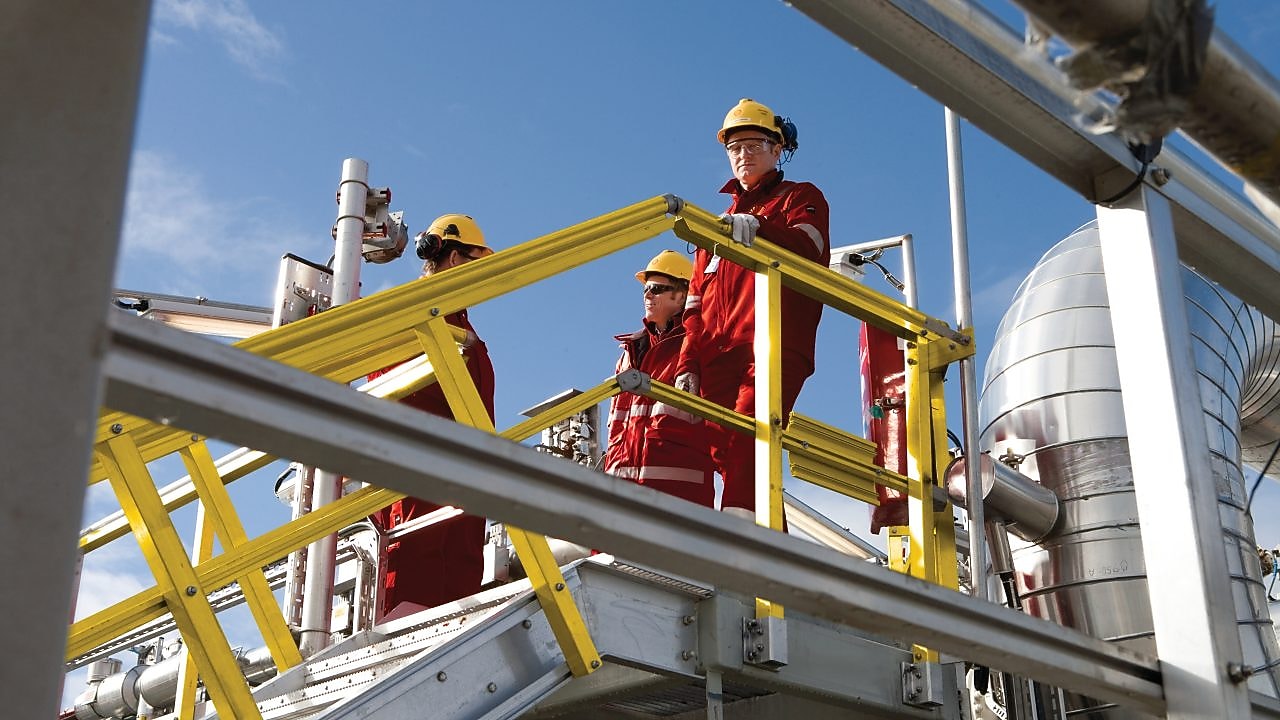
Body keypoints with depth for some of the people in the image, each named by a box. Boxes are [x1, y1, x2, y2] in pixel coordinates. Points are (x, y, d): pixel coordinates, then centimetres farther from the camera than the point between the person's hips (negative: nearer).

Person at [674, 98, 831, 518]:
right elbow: (697, 299, 25)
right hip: (718, 354, 6)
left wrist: (759, 229, -28)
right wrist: (688, 363, 11)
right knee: (723, 449, -9)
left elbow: (808, 246, -8)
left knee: (746, 440, -24)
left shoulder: (801, 198, 18)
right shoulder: (720, 224, 34)